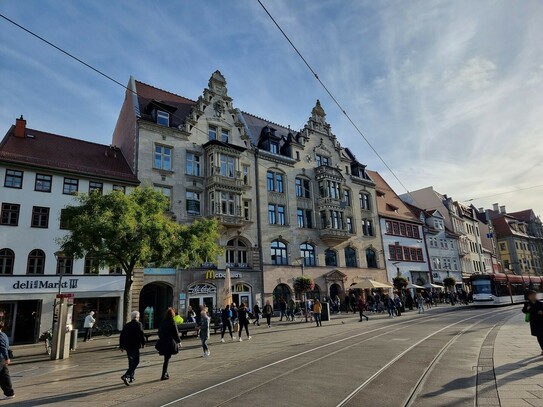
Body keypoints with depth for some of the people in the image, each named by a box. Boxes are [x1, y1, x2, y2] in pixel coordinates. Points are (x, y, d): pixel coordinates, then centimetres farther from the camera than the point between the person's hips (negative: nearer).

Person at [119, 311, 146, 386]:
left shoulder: (126, 325, 12)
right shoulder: (138, 324, -8)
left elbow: (121, 336, 15)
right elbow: (141, 334, -15)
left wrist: (121, 346, 22)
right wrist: (143, 343, -2)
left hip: (127, 346, 7)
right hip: (134, 346, -7)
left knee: (131, 361, 19)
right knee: (136, 362, -4)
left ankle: (131, 377, 25)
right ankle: (126, 376, -17)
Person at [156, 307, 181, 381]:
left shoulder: (162, 322, 5)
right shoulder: (172, 323, -14)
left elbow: (159, 333, 13)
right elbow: (175, 333, -12)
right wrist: (179, 341, -1)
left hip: (163, 343, 6)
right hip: (170, 343, -6)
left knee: (166, 358, 18)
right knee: (167, 359, 2)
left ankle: (165, 373, 26)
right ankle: (163, 375, 4)